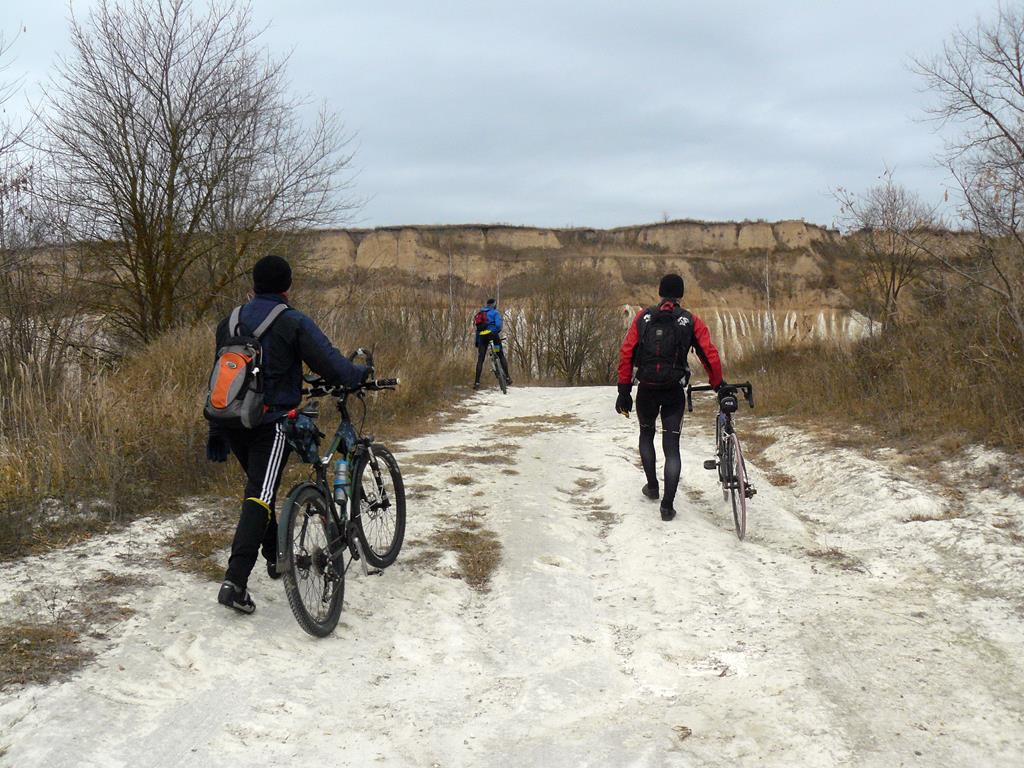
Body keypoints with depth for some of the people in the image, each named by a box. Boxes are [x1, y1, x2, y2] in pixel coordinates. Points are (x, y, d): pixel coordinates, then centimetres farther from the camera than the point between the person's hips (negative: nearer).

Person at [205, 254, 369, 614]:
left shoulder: (229, 323, 13)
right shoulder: (294, 323, -7)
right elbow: (331, 364, -13)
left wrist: (215, 433, 23)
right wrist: (363, 373, 9)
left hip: (232, 424, 7)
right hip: (271, 424, -6)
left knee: (258, 487, 25)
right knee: (260, 497, -9)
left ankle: (274, 557, 36)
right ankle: (235, 581, -20)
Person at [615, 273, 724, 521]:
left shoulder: (643, 317, 3)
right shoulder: (691, 321, 0)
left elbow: (626, 353, -3)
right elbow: (709, 354, -4)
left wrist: (624, 390, 1)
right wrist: (718, 385, 9)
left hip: (646, 389, 1)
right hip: (674, 391, -1)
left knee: (646, 433, 27)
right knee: (672, 447, 4)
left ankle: (652, 486, 32)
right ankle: (668, 505, -4)